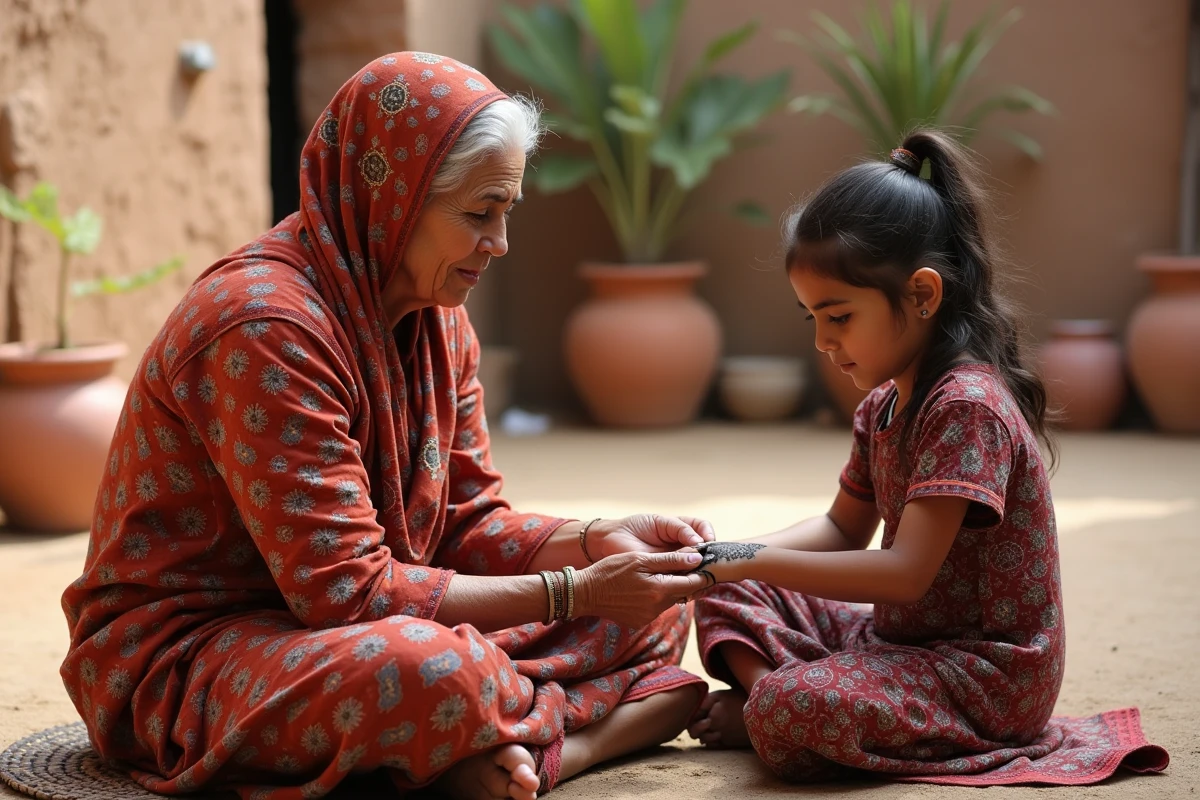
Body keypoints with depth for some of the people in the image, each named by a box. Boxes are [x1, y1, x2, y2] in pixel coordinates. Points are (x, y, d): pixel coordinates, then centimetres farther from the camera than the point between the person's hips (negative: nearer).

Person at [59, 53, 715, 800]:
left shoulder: (438, 315, 4)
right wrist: (573, 592, -25)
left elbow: (468, 521, 6)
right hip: (186, 655, -9)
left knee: (651, 607, 0)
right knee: (424, 669, -41)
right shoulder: (266, 325, -26)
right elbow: (342, 590, -27)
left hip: (350, 621, 9)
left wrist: (597, 542, -14)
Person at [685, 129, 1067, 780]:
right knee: (727, 600, 9)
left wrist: (757, 561, -24)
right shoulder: (883, 405, 8)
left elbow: (906, 572, -28)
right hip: (899, 634, 10)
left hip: (987, 673, -10)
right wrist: (736, 558, 2)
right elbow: (844, 529, 20)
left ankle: (755, 711, 0)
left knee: (788, 714, -31)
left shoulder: (967, 406, -22)